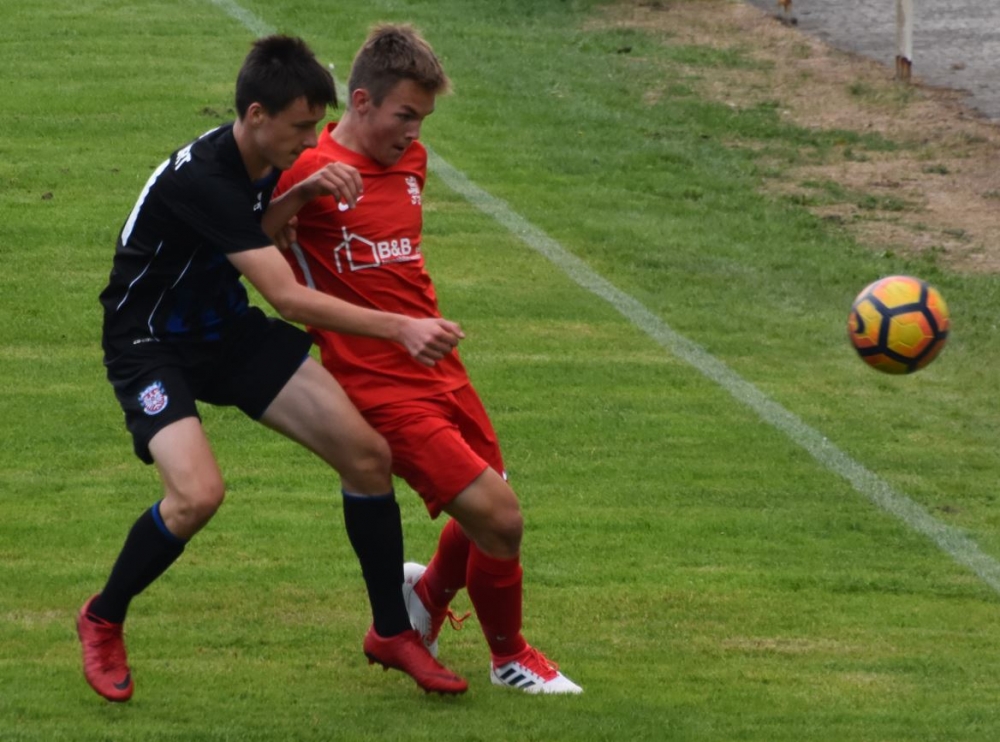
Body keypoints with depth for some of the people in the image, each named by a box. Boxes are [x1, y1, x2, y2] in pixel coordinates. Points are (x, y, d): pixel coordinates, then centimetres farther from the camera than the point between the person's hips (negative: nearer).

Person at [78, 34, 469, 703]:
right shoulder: (202, 178, -32)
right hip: (151, 343, -8)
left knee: (368, 454, -2)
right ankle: (102, 622, -2)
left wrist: (302, 195, -6)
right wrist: (400, 328, -38)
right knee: (198, 493, -30)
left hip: (229, 330, 8)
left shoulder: (265, 157, -5)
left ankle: (393, 633, 14)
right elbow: (289, 297, -34)